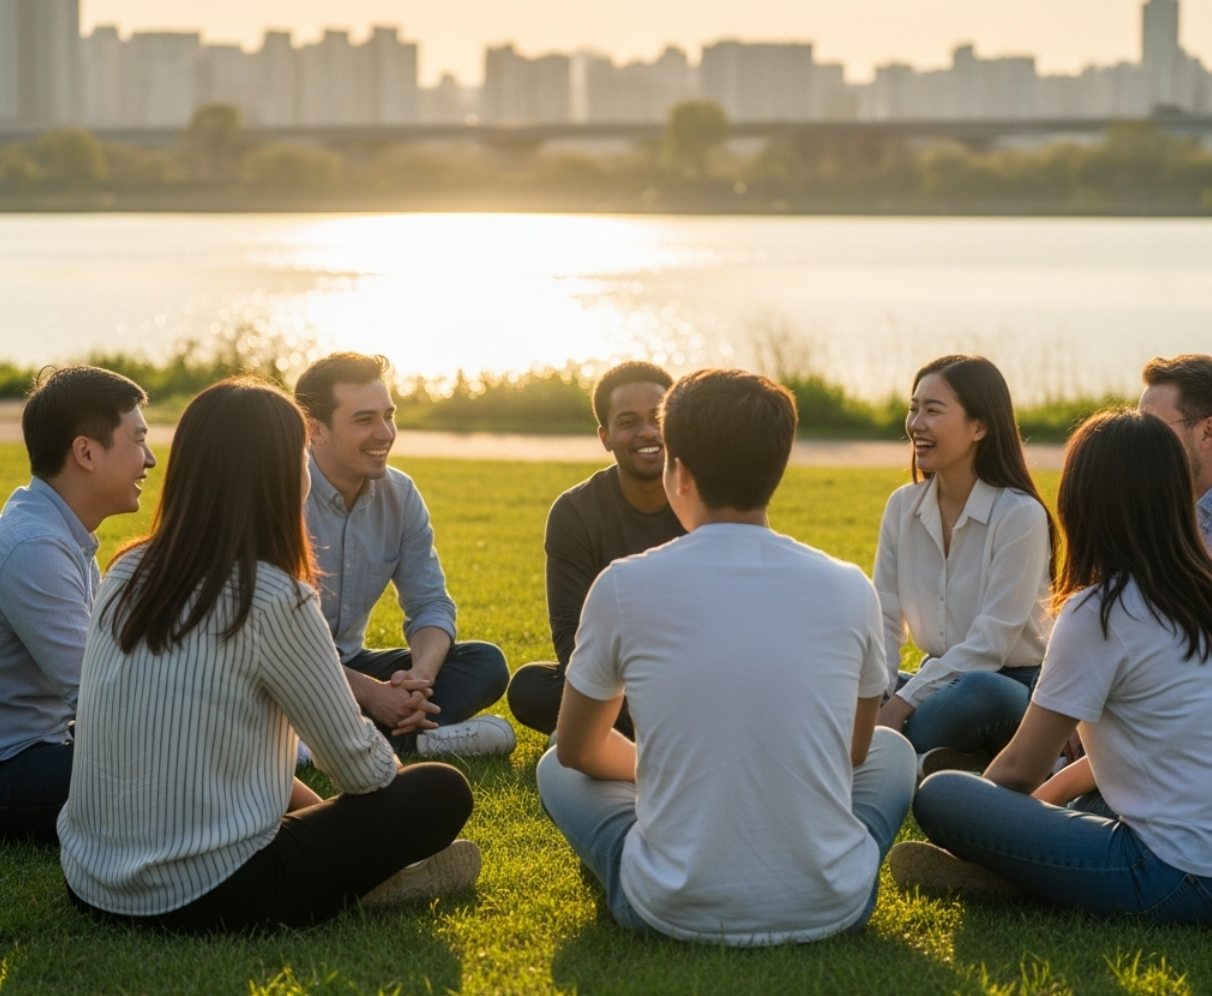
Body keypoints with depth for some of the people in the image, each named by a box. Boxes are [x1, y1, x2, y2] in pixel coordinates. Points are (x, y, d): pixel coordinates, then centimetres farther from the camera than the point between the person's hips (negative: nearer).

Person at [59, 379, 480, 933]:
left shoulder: (126, 575, 4)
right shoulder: (273, 600, -16)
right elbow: (356, 765, -5)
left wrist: (304, 799, 23)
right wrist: (397, 776, 18)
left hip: (90, 885, 7)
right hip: (205, 902, -7)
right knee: (442, 793, 6)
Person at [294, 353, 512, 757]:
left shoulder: (401, 494, 1)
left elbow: (431, 605, 1)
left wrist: (420, 675, -22)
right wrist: (369, 693, -28)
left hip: (350, 664, 7)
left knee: (486, 663, -8)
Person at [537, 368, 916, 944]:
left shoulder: (624, 587, -6)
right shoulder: (850, 591, -2)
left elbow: (578, 750, 11)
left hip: (675, 912, -1)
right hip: (829, 908, 1)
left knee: (558, 769, 27)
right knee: (892, 750, 31)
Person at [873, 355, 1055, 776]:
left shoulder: (1020, 515, -16)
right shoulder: (903, 506, 2)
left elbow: (990, 643, -20)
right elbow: (885, 620, 1)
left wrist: (901, 704, -25)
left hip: (1015, 689, -6)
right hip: (941, 682, 6)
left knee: (977, 693, -39)